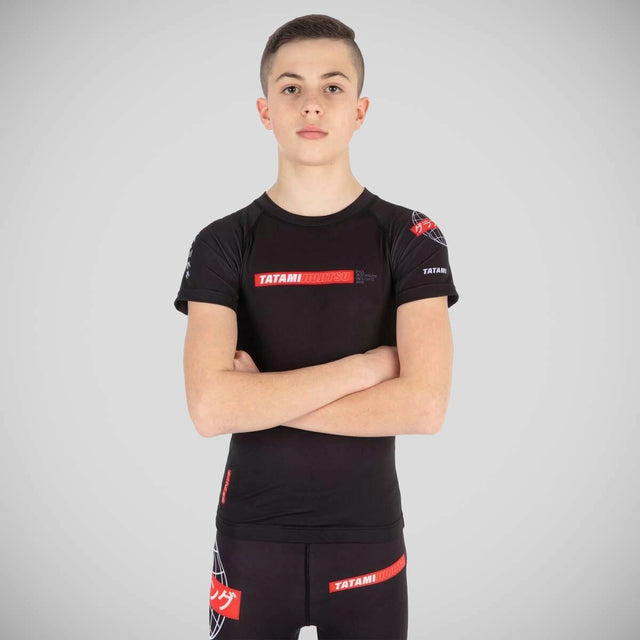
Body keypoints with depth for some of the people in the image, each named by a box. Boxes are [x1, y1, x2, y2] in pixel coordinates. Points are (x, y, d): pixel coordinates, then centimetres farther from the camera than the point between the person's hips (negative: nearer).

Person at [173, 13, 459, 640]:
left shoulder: (410, 237, -4)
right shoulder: (223, 243, -4)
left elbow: (423, 406, -16)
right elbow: (209, 408, -17)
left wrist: (262, 398, -15)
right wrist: (363, 365, -16)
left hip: (368, 540, 0)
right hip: (252, 539, 1)